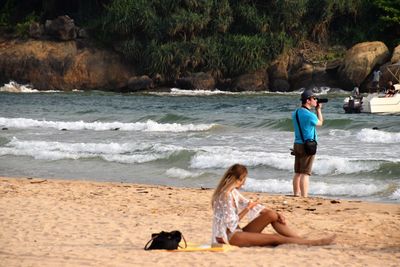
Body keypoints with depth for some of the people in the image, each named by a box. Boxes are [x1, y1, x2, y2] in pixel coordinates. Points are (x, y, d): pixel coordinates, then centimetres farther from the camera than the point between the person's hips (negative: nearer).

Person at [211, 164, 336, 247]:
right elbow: (231, 222, -21)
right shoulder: (226, 195, -20)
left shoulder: (233, 192, 10)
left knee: (271, 215, -1)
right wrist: (247, 210, -12)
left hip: (236, 231, 9)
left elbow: (249, 205, 13)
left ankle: (301, 240, -2)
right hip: (229, 236, -9)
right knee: (275, 238, -14)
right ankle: (314, 243, -11)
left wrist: (275, 214, 2)